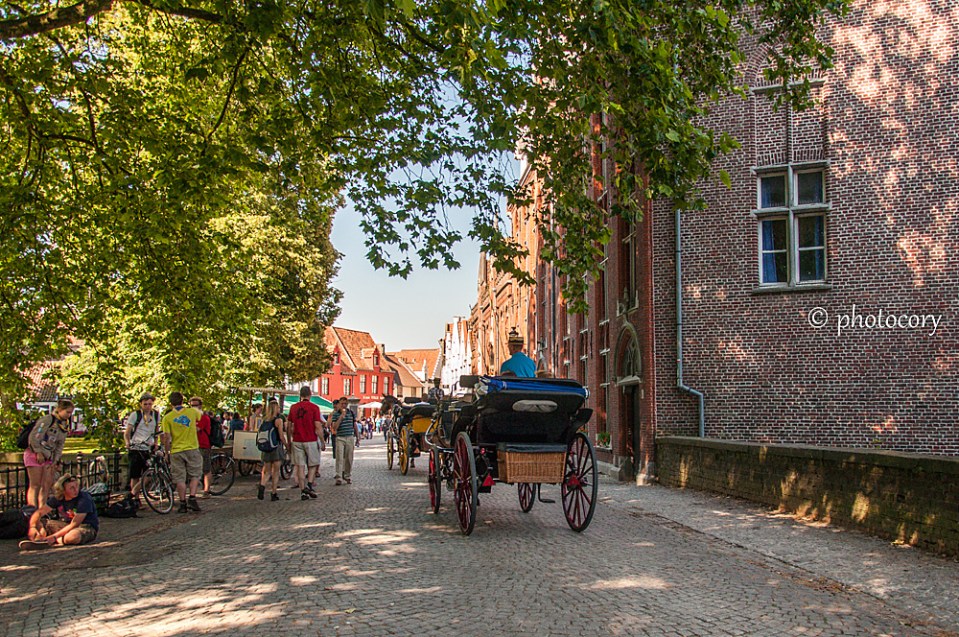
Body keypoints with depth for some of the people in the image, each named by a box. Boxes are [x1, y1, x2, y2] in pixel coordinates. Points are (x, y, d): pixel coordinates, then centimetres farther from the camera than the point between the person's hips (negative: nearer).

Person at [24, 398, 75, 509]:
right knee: (35, 485, -7)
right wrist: (38, 453, -14)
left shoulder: (65, 425, 10)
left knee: (48, 484, 3)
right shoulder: (47, 420, -14)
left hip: (48, 457, 7)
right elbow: (33, 437, -17)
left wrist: (55, 461, 7)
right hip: (34, 454, -7)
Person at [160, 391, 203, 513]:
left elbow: (166, 437, -5)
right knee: (195, 475, 11)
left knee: (180, 479, 6)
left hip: (176, 451, 0)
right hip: (192, 449, 0)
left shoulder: (167, 417, -4)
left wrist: (167, 452, 6)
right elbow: (200, 415, 24)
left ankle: (183, 504, 8)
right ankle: (192, 499, -2)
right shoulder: (192, 412, 0)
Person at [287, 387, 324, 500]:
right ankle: (309, 485, -6)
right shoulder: (314, 407, -6)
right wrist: (322, 442, -2)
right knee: (313, 464, 11)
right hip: (311, 440, -3)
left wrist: (289, 441, 20)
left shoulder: (293, 408, 6)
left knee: (300, 466, 5)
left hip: (297, 441, 3)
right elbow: (318, 427, -10)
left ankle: (303, 491, 3)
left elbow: (289, 427, 10)